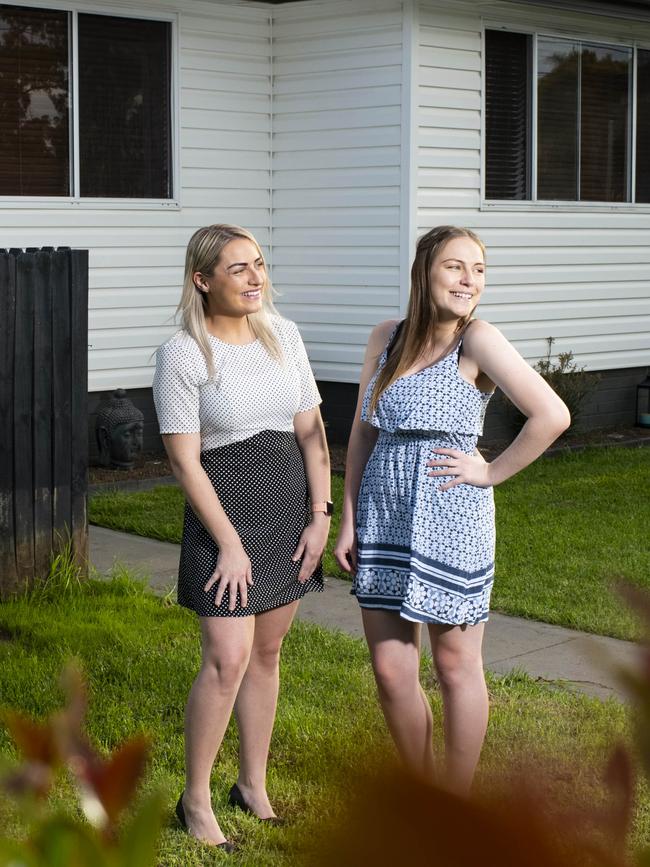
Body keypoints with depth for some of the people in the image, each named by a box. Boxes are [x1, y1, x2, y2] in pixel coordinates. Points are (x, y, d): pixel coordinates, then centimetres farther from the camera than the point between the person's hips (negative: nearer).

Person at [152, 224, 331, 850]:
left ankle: (253, 786, 26)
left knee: (266, 652, 12)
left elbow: (311, 430, 7)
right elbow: (185, 462, -12)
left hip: (290, 506, 5)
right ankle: (195, 800, 6)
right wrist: (230, 544, -13)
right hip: (223, 510, -5)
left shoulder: (283, 334, 4)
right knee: (227, 658, -11)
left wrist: (320, 516, 1)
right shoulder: (182, 354, -12)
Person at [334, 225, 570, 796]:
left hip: (451, 520, -5)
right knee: (390, 672, 9)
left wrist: (491, 472, -12)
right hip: (384, 519, 5)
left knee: (456, 665, 8)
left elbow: (552, 415, -21)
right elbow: (363, 432, 11)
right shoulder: (387, 339, 5)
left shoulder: (478, 341, -12)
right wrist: (348, 522, 8)